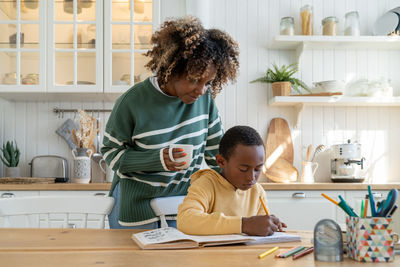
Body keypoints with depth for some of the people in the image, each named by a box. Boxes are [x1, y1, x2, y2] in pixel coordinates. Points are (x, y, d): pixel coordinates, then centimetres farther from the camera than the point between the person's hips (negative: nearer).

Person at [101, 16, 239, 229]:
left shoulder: (205, 99, -6)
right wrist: (158, 159, -24)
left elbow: (218, 152, 2)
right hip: (138, 207, -3)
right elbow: (110, 152, -10)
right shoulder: (132, 102, -17)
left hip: (184, 206, 3)